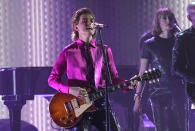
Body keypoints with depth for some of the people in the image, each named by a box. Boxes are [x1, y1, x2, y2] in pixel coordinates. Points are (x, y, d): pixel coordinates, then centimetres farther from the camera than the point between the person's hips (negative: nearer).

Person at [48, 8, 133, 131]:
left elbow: (114, 78, 13)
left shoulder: (104, 50, 12)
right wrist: (71, 90, -11)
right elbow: (52, 79, 6)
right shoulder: (68, 52, 4)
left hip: (100, 103, 2)